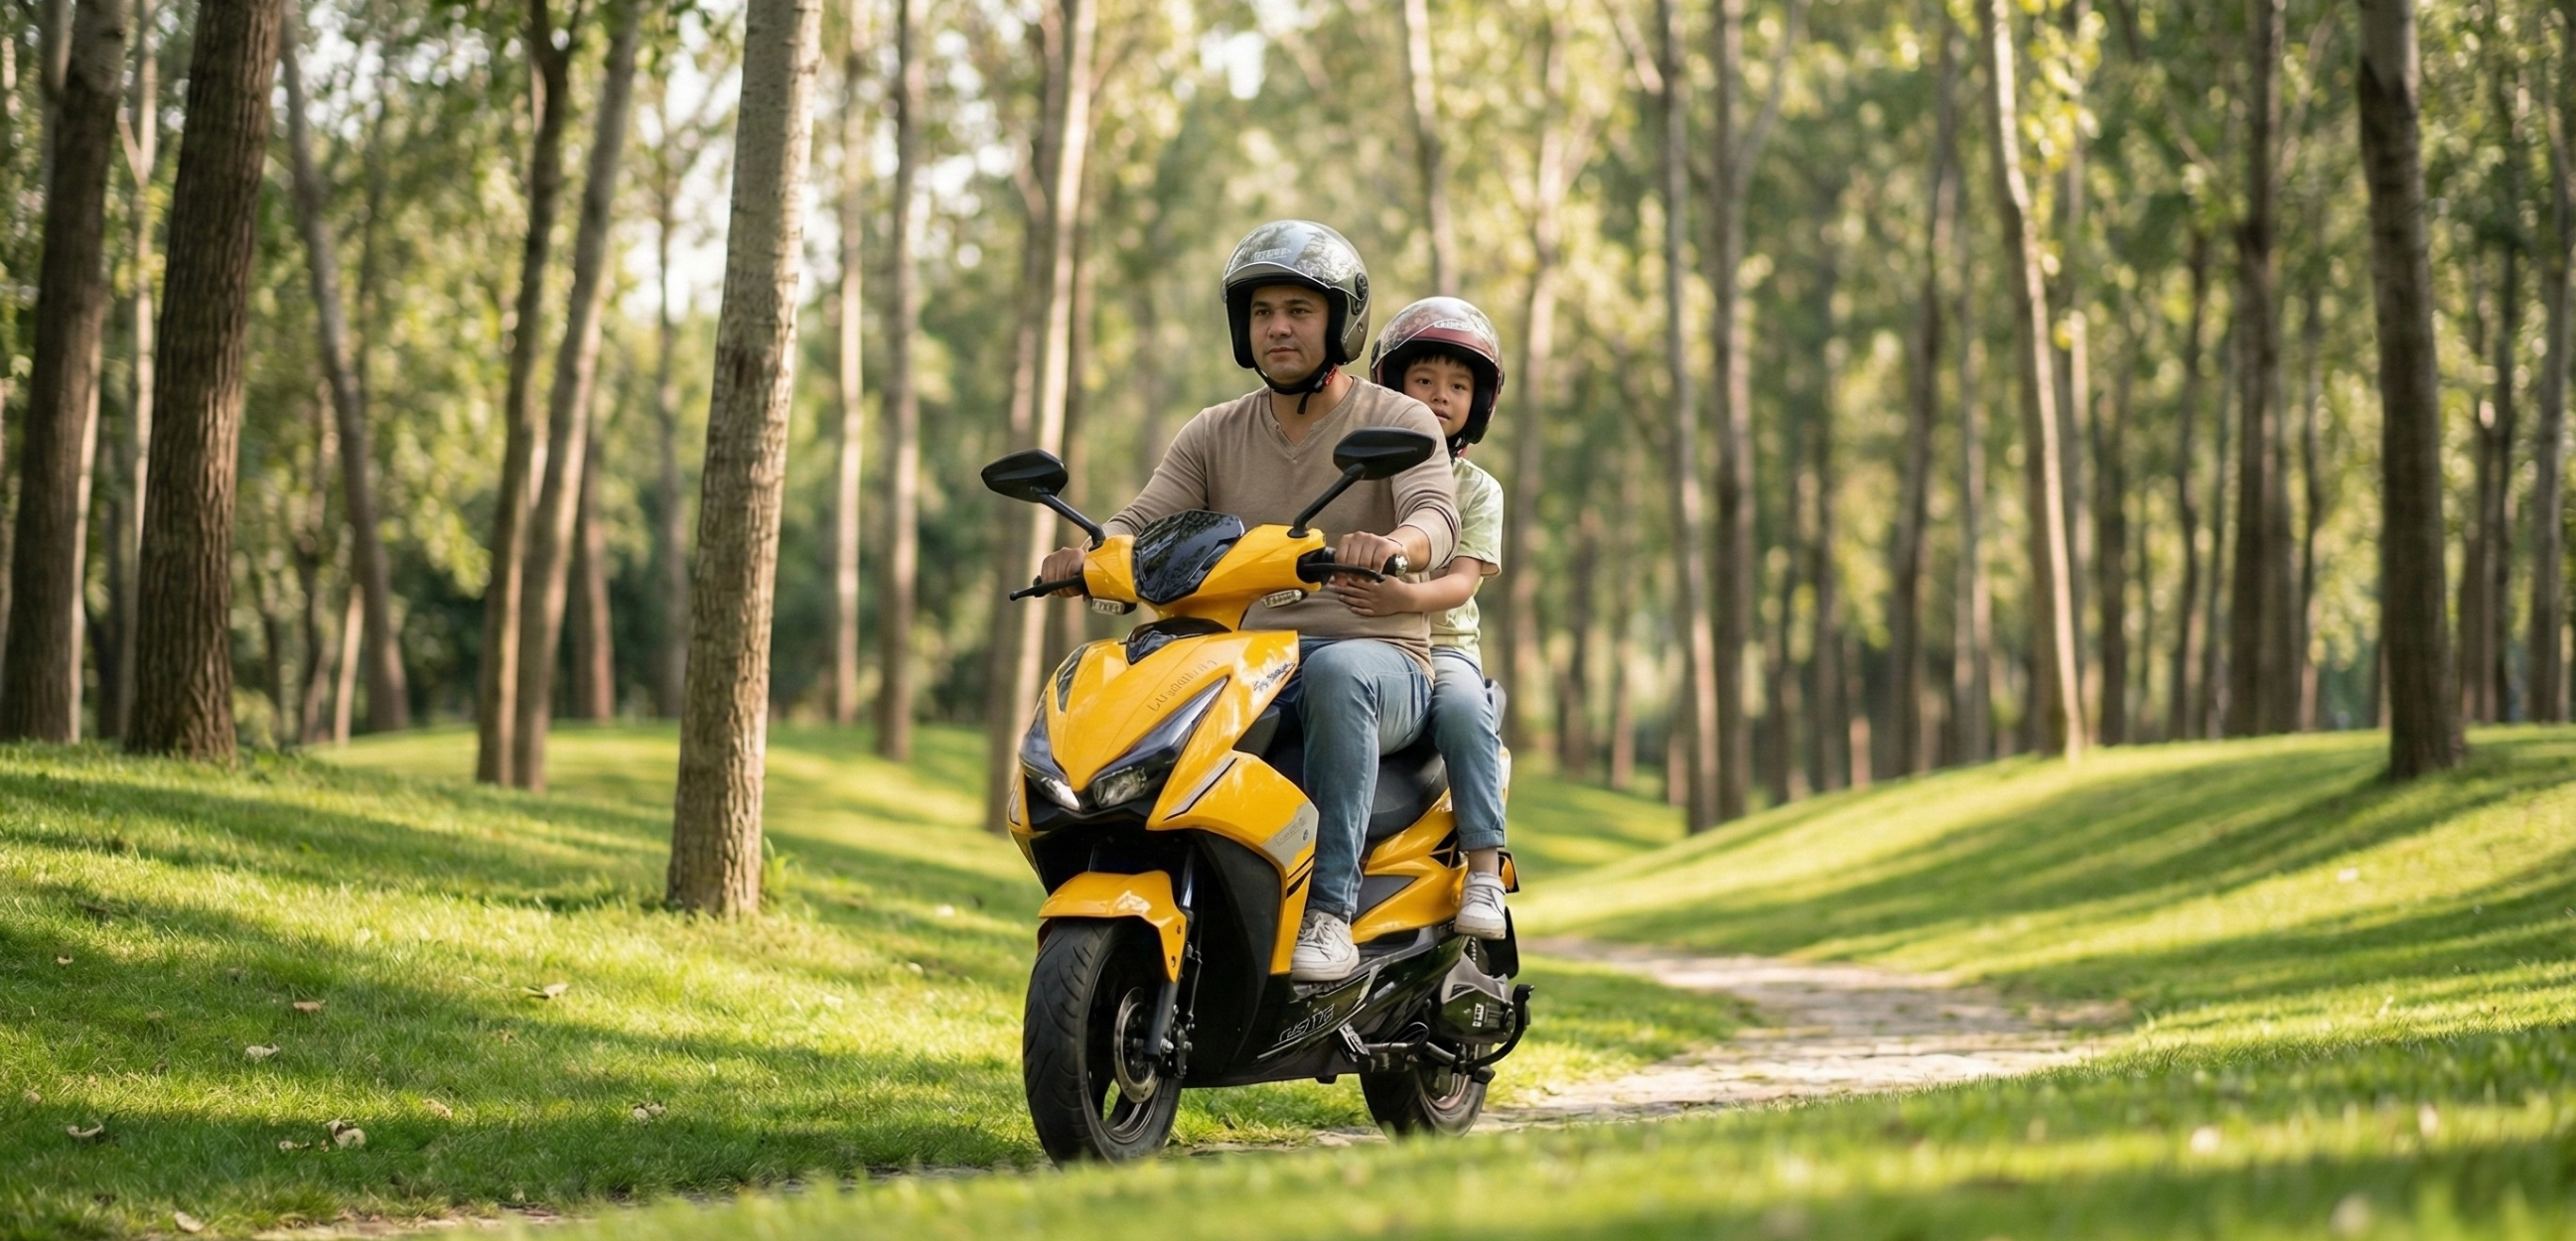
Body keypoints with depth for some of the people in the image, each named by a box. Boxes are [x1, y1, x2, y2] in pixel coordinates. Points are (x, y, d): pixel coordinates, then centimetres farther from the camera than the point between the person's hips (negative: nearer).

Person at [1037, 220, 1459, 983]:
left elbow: (1436, 517, -17)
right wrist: (1091, 556, -23)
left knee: (1335, 674, -41)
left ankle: (1329, 908, -39)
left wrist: (1394, 545, -42)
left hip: (1380, 662, -4)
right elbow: (1145, 522, 2)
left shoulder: (1400, 423, 2)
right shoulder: (1214, 435, 14)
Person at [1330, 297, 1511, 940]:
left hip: (1440, 642, -1)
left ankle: (1484, 869, -29)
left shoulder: (1477, 489, 9)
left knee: (1463, 707, -33)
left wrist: (1406, 596, -27)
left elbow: (1463, 580, -6)